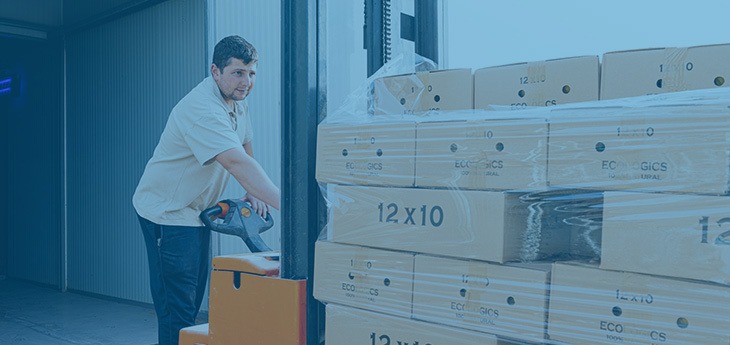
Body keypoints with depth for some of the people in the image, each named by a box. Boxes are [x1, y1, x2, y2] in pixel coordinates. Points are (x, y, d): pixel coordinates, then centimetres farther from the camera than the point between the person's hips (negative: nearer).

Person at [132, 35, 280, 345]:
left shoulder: (238, 102, 4)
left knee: (193, 298, 16)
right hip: (167, 212, -9)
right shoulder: (202, 109, -28)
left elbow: (246, 151, 15)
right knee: (177, 307, -7)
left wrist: (251, 194, -3)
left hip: (196, 211, 9)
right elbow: (237, 163, -38)